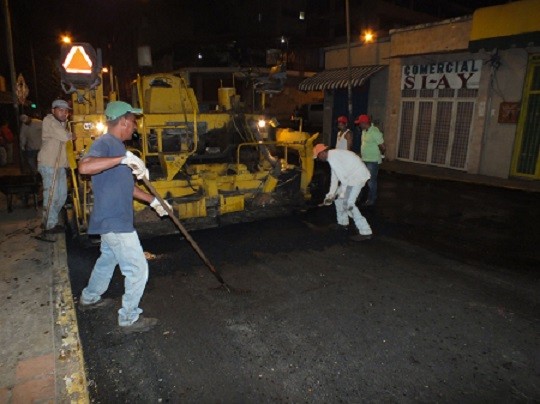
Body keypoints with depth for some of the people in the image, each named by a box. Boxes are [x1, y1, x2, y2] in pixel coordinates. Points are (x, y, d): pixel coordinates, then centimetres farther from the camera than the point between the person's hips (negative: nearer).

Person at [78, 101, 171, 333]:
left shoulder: (116, 146, 14)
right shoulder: (104, 143, -17)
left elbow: (125, 185, 20)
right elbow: (84, 167, -39)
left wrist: (153, 201, 17)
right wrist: (124, 157, -41)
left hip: (113, 219, 11)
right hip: (115, 221, -11)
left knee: (108, 260, 28)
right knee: (137, 269, -3)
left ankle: (89, 299, 50)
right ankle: (129, 319, 13)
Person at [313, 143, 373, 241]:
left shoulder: (332, 157, -16)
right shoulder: (332, 156, 17)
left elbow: (342, 175, -19)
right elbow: (334, 177, 20)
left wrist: (342, 193, -9)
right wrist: (331, 194, 18)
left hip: (358, 176, -10)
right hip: (352, 176, 10)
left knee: (347, 203, -12)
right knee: (338, 197, 18)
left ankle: (365, 232, -9)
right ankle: (343, 223, 31)